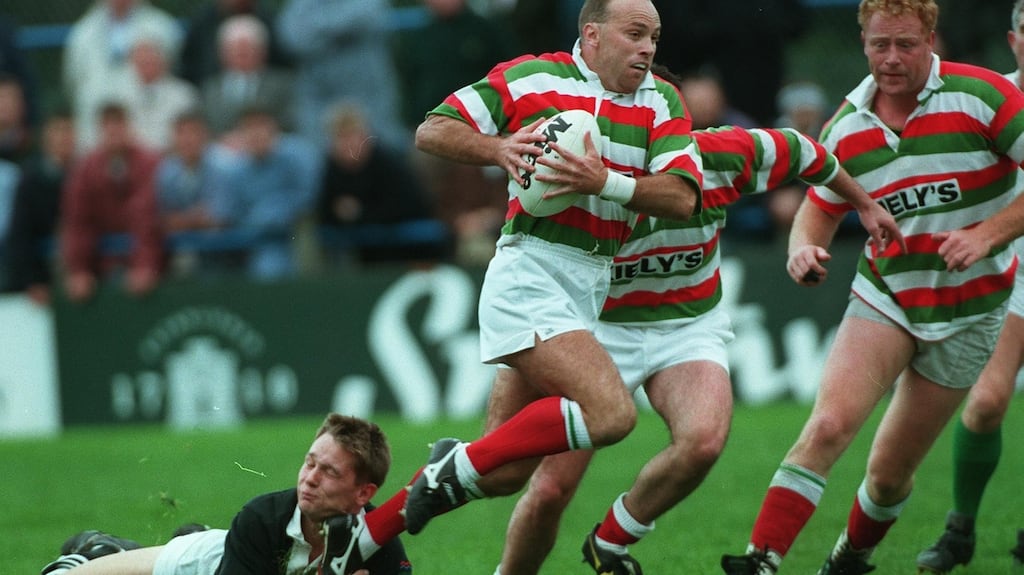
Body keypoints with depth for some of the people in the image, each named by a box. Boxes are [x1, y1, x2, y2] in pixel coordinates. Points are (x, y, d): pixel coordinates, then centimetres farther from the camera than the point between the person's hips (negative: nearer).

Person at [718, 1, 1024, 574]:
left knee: (891, 472, 5)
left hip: (969, 311, -2)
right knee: (829, 424, -23)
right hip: (884, 298, 2)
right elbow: (820, 208, 10)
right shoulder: (847, 125, -1)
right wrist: (804, 247, -13)